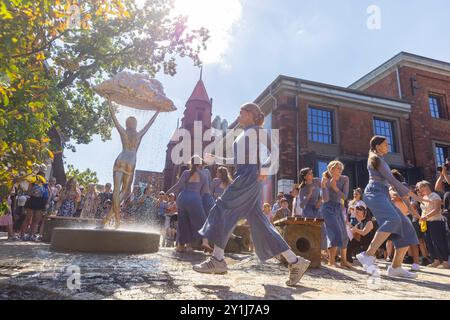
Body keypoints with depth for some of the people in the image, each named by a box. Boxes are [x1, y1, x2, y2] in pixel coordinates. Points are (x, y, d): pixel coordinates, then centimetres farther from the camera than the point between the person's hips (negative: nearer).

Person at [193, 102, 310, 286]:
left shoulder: (255, 129, 4)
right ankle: (294, 261, 4)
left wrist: (265, 168, -16)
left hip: (249, 177, -9)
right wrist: (215, 159, 29)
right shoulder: (244, 134, 28)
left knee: (223, 210, -10)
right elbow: (237, 160, 29)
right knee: (259, 222, 2)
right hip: (243, 177, 9)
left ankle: (218, 260, -6)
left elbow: (274, 149, -6)